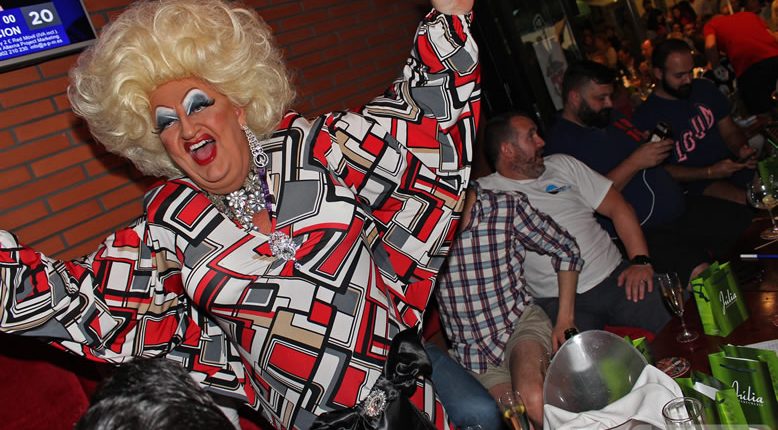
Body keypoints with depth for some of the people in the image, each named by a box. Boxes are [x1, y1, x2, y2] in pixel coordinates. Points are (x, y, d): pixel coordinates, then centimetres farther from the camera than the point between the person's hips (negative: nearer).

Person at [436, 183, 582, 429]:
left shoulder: (507, 207, -12)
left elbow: (566, 251, 1)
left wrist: (565, 321, 0)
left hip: (520, 324, -1)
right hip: (472, 354, 2)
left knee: (534, 402, -31)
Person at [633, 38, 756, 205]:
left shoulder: (704, 88, 12)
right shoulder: (645, 116, -6)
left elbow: (730, 131, 17)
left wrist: (741, 149, -7)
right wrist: (710, 172, -17)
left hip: (733, 165, 6)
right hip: (696, 181, -6)